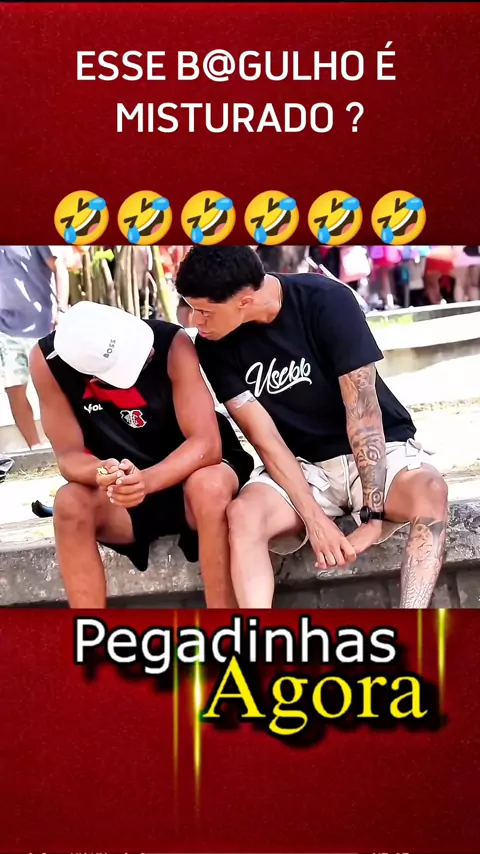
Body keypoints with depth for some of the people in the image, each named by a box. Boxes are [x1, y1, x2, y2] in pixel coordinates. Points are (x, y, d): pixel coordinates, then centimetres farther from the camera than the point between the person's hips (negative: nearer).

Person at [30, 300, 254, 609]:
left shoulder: (172, 344, -25)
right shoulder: (47, 360, -20)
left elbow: (207, 443, -27)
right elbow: (70, 455, -16)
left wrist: (147, 480, -45)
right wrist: (101, 474, -39)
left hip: (189, 477, -2)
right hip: (120, 497, 2)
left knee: (209, 485, -36)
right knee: (70, 504, -29)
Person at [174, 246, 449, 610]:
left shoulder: (327, 301, -19)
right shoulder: (214, 346, -9)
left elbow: (362, 408, -21)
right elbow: (265, 438, -11)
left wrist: (373, 515, -26)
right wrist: (315, 520, -22)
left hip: (380, 451, -2)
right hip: (300, 466, 2)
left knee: (429, 492, -35)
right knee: (242, 515, -31)